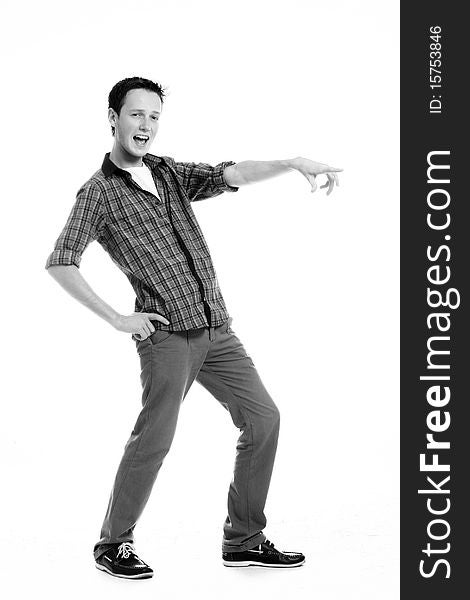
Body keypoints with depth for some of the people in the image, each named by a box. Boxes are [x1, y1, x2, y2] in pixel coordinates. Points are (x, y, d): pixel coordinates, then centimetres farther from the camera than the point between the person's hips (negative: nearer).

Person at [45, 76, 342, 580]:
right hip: (167, 334, -6)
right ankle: (113, 545, 15)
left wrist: (293, 163, -13)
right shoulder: (99, 192, -1)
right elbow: (59, 263, -7)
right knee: (153, 440, -6)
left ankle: (243, 541, 15)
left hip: (216, 329, 7)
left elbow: (231, 175, 3)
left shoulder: (170, 173, 16)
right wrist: (116, 319, -10)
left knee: (263, 417, 5)